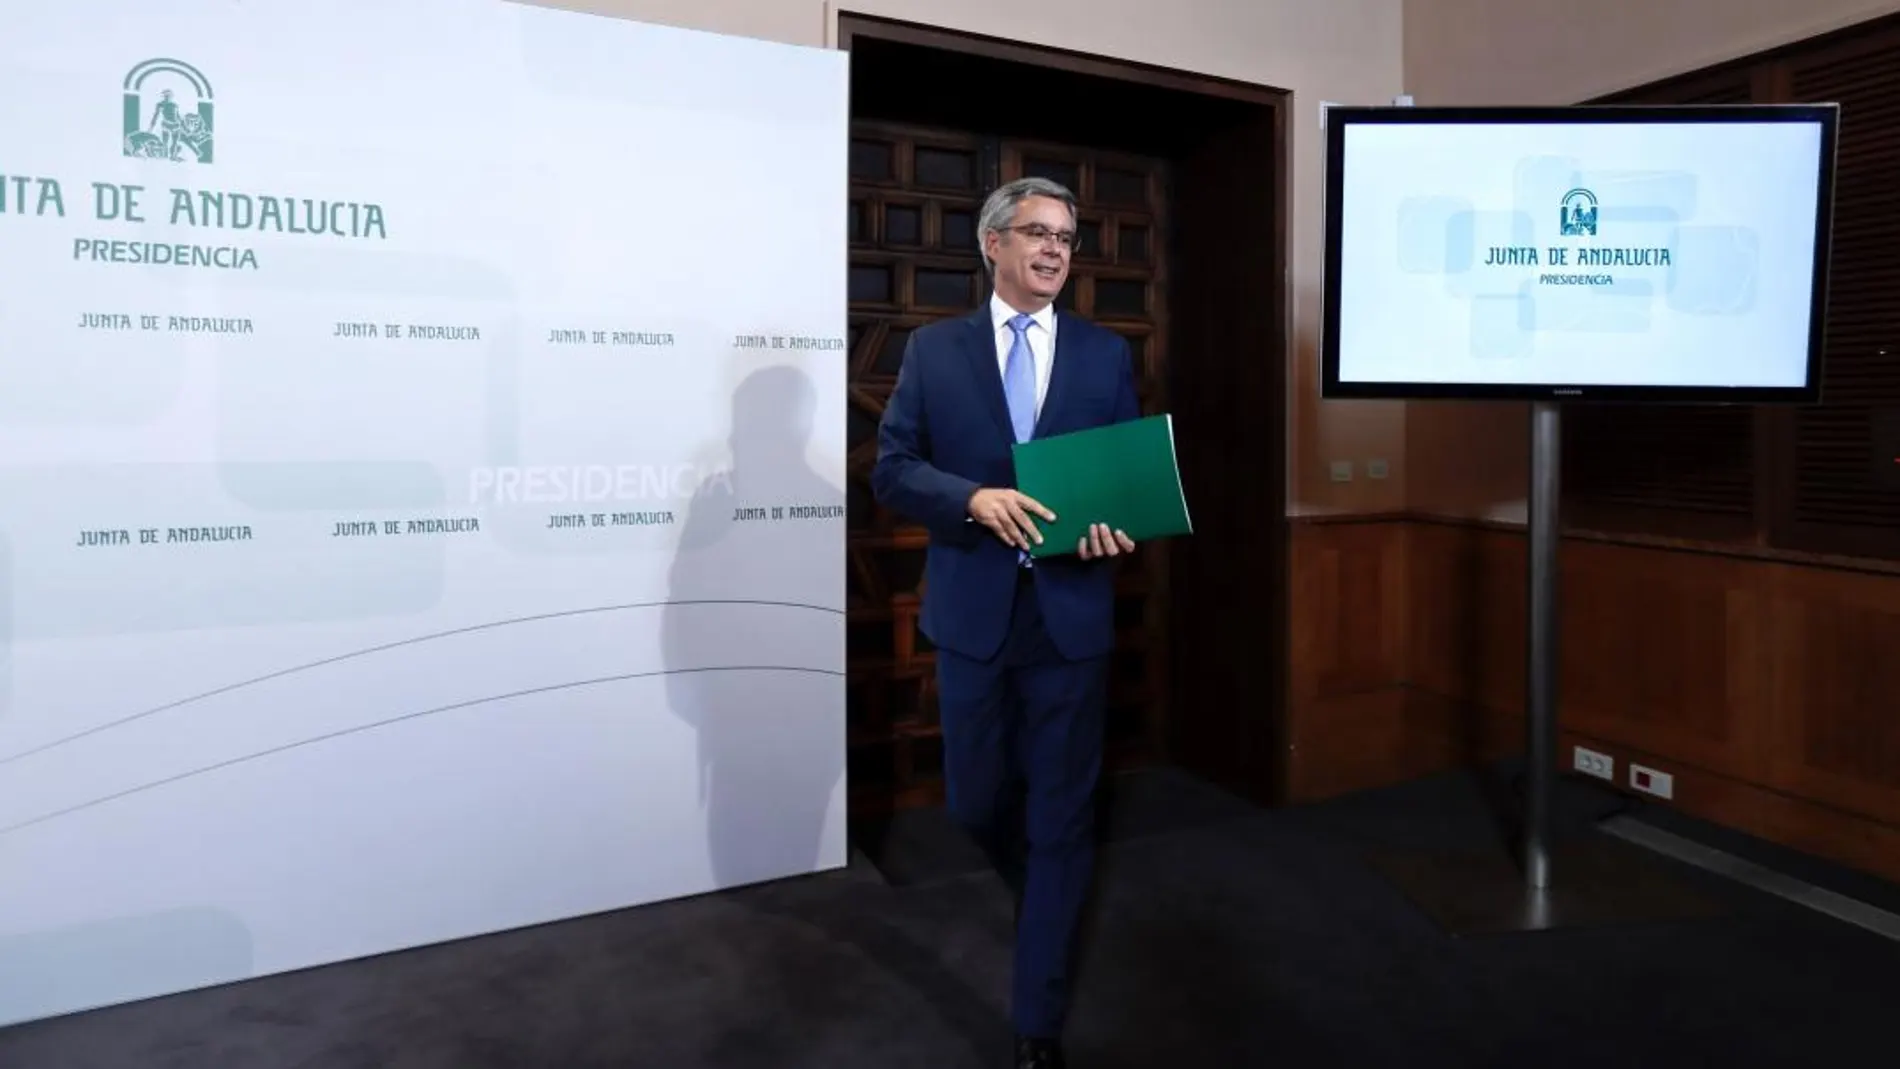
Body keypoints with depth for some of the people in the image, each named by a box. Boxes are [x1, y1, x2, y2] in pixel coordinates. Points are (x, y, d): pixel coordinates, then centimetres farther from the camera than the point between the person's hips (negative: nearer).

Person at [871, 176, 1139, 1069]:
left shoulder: (1107, 354, 6)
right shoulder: (933, 349, 3)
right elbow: (892, 469, -2)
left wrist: (1118, 528, -15)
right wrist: (974, 498, -19)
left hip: (1072, 617, 0)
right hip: (973, 613, 0)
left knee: (1061, 821, 4)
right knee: (976, 803, 13)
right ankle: (1041, 898, 47)